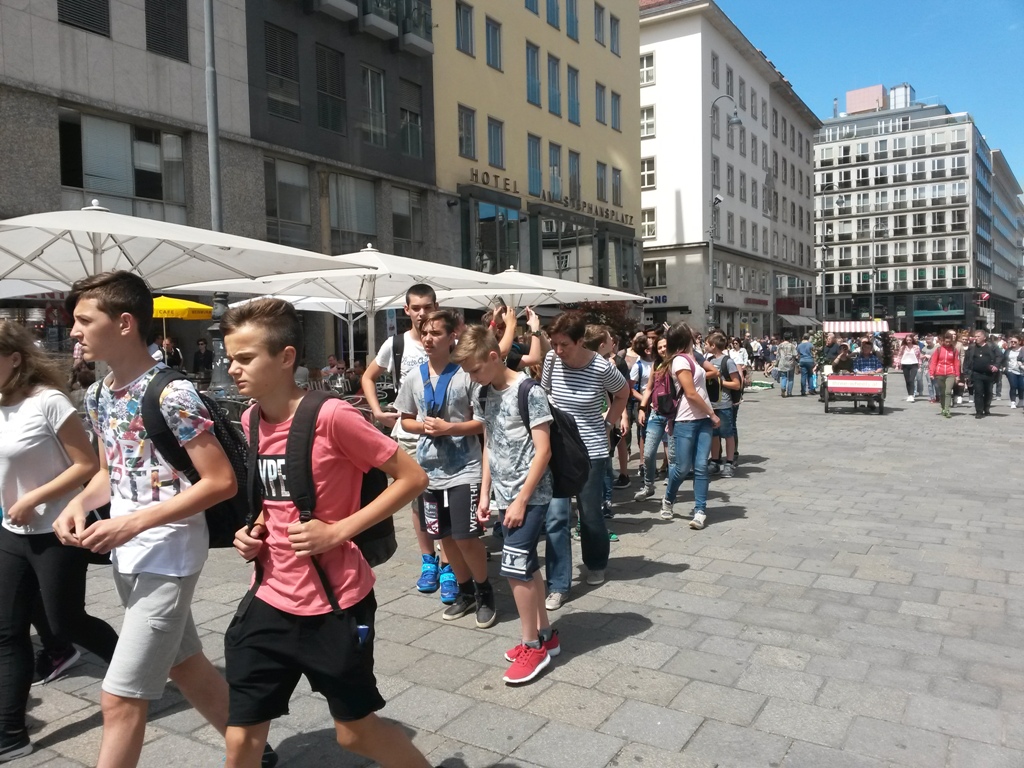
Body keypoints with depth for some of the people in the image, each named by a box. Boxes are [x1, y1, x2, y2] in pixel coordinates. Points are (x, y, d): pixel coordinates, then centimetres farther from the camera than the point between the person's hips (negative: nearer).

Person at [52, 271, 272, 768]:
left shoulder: (171, 395, -20)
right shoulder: (98, 396, 6)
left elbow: (221, 481, -21)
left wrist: (135, 522, -24)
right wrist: (81, 502, -4)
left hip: (166, 554, -9)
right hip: (126, 555, 9)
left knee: (119, 699, -3)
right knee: (186, 667, 20)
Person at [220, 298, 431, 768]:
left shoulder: (331, 417, -20)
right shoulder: (251, 420, 2)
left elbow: (413, 478, -16)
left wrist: (338, 531, -20)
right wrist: (254, 532, 0)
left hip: (335, 603, -6)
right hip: (271, 600, 6)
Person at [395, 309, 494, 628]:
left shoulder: (467, 374, -11)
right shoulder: (413, 377, 3)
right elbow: (405, 420, 12)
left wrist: (449, 428, -20)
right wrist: (423, 426, -9)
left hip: (464, 470, -5)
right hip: (429, 469, 5)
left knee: (466, 537, -4)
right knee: (445, 537, 14)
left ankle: (484, 592, 22)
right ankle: (465, 591, 34)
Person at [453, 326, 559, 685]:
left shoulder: (528, 392, -16)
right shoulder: (485, 395, 7)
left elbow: (543, 451, -17)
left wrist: (522, 500, -18)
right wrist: (485, 493, 10)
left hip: (529, 496, -7)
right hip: (505, 496, 7)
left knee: (515, 569, -7)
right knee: (527, 568, 14)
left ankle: (532, 646, 8)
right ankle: (545, 635, 28)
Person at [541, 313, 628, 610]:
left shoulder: (602, 368, -16)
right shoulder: (552, 360, -8)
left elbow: (623, 393, 5)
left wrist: (608, 423, 0)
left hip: (591, 452, -2)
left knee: (589, 513, 13)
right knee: (555, 516, -4)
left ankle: (597, 565, 40)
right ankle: (557, 585, 4)